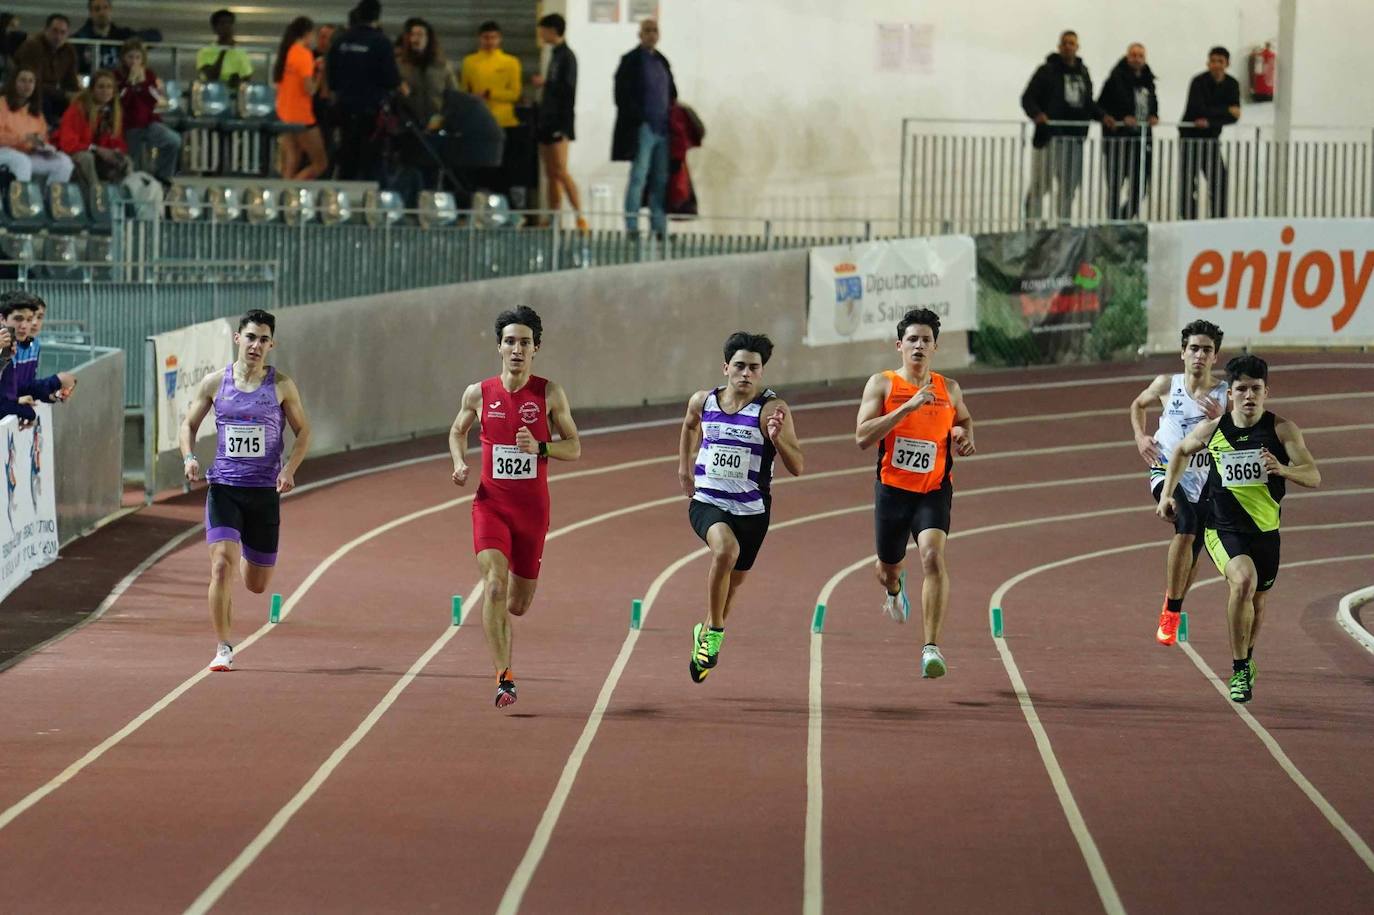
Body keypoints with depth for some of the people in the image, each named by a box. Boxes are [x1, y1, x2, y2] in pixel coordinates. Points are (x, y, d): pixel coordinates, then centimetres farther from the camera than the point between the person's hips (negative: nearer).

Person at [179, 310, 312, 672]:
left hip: (265, 491, 1)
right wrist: (189, 457, -8)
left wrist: (289, 469, -9)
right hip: (223, 487, -1)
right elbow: (189, 424, 12)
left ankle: (246, 557, 48)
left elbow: (303, 431, 7)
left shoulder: (281, 386, -1)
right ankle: (223, 649, -9)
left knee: (257, 584, 9)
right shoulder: (214, 383, 1)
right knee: (221, 564, -19)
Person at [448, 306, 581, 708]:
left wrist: (539, 447, -17)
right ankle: (504, 677, -20)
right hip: (490, 504, -1)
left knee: (519, 604, 10)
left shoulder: (549, 394, -3)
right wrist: (459, 463, 0)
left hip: (532, 508, 1)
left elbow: (574, 448, 2)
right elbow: (457, 430, 19)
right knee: (495, 586, -22)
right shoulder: (479, 394, 0)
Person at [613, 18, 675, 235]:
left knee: (661, 180, 6)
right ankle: (632, 227, -5)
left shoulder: (662, 62, 17)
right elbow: (622, 95, -9)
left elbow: (671, 93, 23)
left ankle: (659, 227, 9)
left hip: (662, 128, 6)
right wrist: (638, 120, -14)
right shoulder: (630, 61, -3)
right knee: (638, 178, -7)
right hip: (642, 128, -6)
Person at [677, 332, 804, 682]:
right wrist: (684, 465, 21)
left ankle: (706, 632, 46)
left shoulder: (772, 409, -12)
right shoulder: (702, 402, -1)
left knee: (732, 585, 16)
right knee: (726, 549, -32)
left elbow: (797, 467, -16)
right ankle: (715, 631, -16)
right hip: (707, 503, 0)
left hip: (751, 511, 0)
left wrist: (777, 439, -32)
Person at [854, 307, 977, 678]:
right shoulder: (882, 385, -5)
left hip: (934, 491, 0)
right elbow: (863, 436, -17)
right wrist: (907, 407, -24)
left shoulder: (949, 389, 4)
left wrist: (964, 435, 3)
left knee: (933, 556, -25)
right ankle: (895, 590, 59)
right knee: (888, 568, 18)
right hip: (892, 490, 0)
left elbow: (963, 418, 27)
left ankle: (931, 647, -25)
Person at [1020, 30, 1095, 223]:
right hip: (1050, 135, -6)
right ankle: (1032, 221, -3)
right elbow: (1028, 98, -6)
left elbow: (1088, 103, 26)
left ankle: (1063, 221, 18)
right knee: (1041, 183, -8)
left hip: (1075, 136, 6)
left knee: (1070, 184, 9)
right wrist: (1037, 114, -25)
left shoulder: (1083, 72, 17)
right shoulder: (1047, 71, -1)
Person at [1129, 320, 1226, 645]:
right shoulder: (1166, 385, 0)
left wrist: (1220, 420, -20)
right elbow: (1138, 405, 21)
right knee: (1187, 525, -30)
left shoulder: (1226, 394, -4)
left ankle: (1172, 613, 40)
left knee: (1192, 555, 11)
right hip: (1167, 473, -2)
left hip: (1204, 480, 2)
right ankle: (1171, 611, -20)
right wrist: (1140, 437, 5)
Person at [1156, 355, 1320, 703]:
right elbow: (1181, 452, 16)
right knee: (1244, 580, -29)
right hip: (1223, 528, -2)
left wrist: (1283, 469, -33)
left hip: (1265, 531, 2)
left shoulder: (1282, 430, -9)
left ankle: (1245, 659, 50)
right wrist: (1167, 494, 9)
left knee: (1257, 602, 17)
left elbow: (1314, 476, -14)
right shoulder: (1213, 429, -5)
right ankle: (1240, 671, -18)